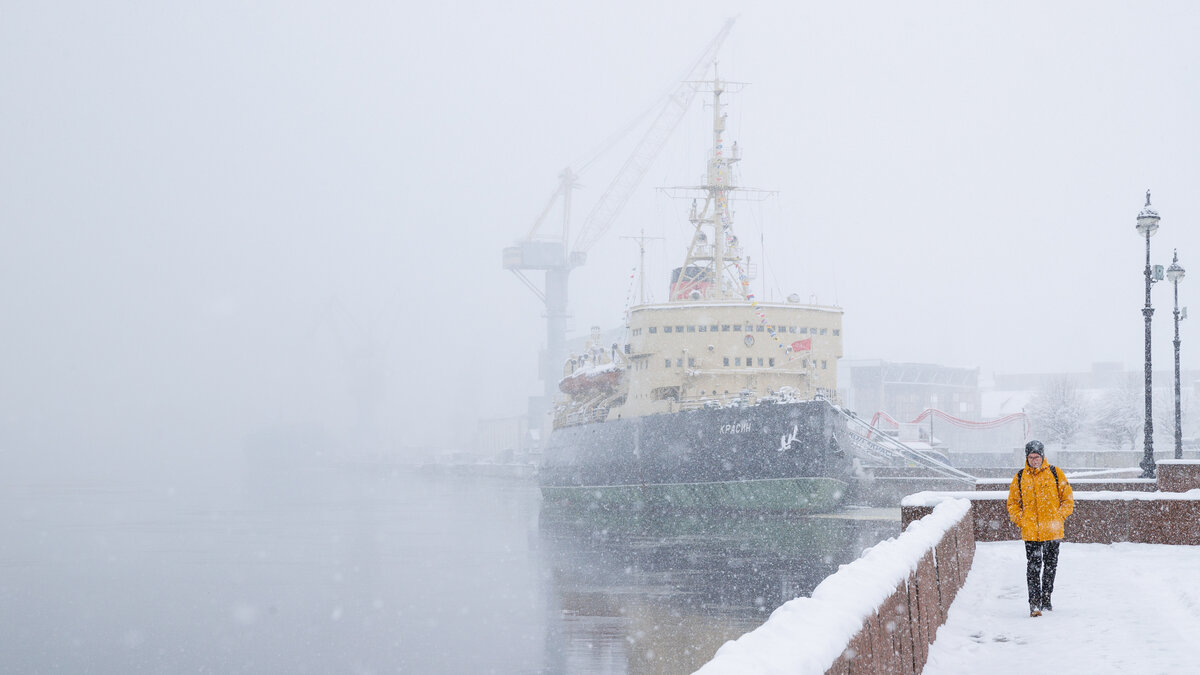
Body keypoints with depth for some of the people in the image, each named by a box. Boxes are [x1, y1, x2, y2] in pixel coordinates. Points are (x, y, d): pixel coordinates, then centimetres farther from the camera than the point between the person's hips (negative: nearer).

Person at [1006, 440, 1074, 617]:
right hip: (1030, 532, -1)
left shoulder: (1055, 473, 0)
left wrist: (1059, 517, -7)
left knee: (1050, 566, 13)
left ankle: (1046, 599, 28)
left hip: (1052, 531, 1)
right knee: (1033, 568, -6)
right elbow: (1013, 502, 11)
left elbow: (1068, 498, 5)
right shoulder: (1020, 477, 4)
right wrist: (1020, 521, -2)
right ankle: (1034, 604, -6)